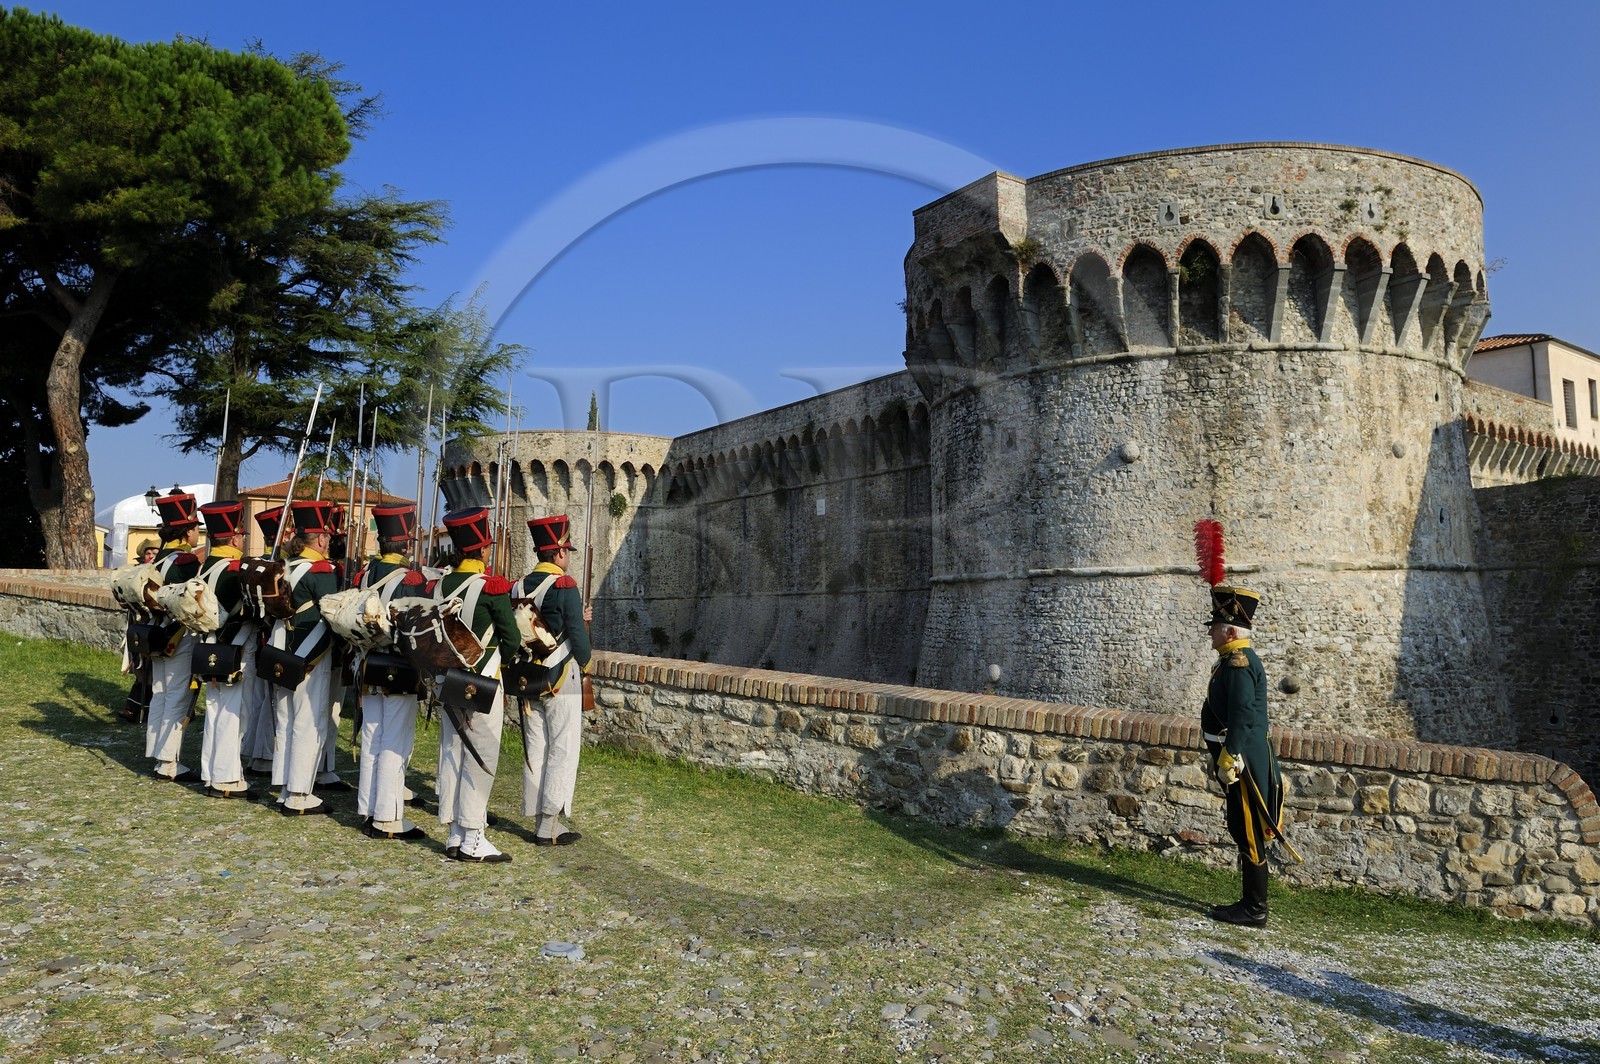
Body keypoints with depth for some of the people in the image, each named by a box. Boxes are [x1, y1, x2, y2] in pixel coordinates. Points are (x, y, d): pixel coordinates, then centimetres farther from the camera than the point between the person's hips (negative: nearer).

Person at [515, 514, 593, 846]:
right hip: (561, 681, -7)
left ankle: (540, 820, 18)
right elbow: (578, 636, -16)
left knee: (535, 751, 12)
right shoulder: (565, 586, -15)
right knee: (563, 751, 0)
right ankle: (549, 825, 1)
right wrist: (583, 661, 6)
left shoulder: (520, 587, 6)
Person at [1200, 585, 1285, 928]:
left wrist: (1228, 758, -26)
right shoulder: (1235, 659, 14)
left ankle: (1254, 910, 8)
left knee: (1248, 835, -1)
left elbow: (1241, 716, -26)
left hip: (1243, 762, -10)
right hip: (1243, 760, 10)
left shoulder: (1238, 662, -18)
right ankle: (1251, 902, 25)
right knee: (1243, 832, 16)